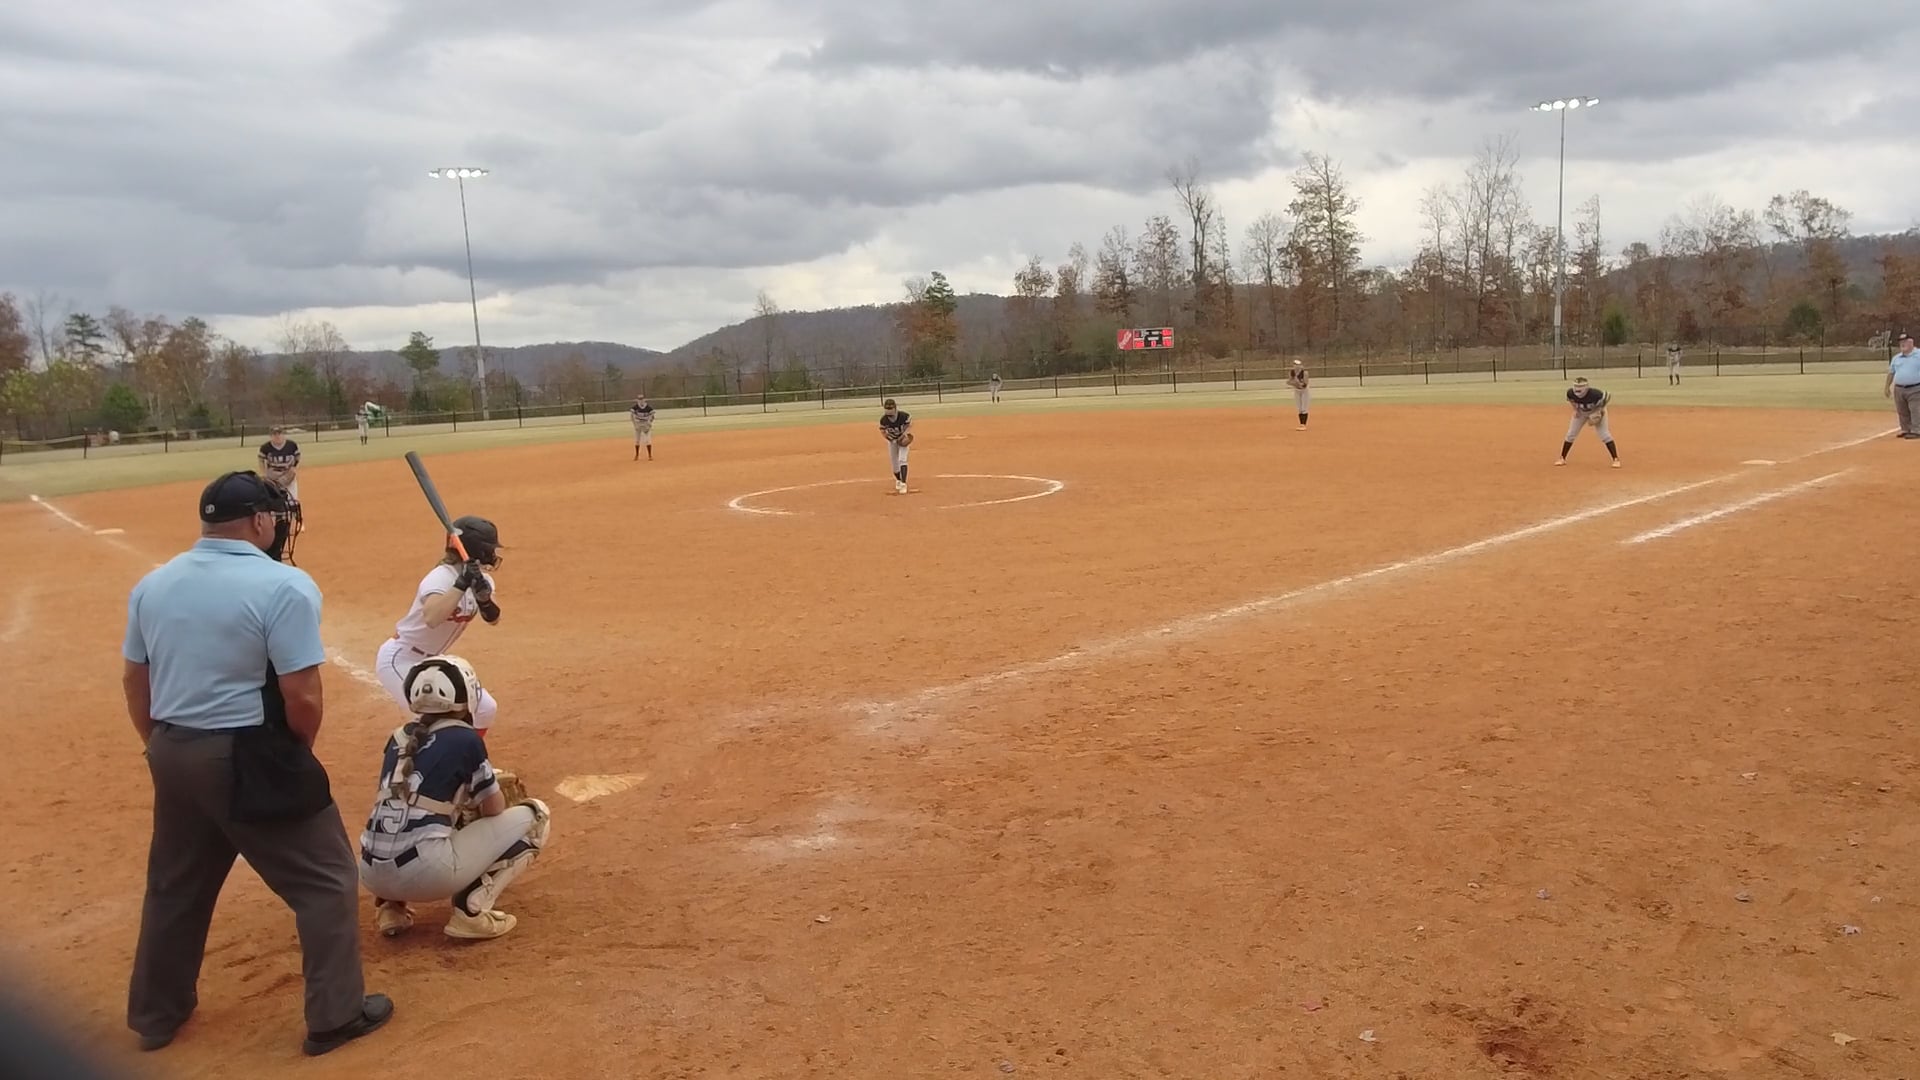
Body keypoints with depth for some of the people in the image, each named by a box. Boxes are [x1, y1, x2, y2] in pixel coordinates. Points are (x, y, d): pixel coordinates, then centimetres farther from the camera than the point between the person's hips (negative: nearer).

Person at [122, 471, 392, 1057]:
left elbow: (134, 681, 12)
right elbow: (302, 697, -20)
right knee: (325, 879, 8)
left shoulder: (152, 585, 3)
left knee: (175, 885, 24)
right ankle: (335, 1014, 13)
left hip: (172, 754, 7)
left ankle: (156, 1014, 39)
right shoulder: (283, 585, -18)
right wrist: (295, 755, -1)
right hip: (250, 759, -7)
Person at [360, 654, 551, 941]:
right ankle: (471, 908, -5)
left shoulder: (399, 738, 16)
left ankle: (391, 906, 18)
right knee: (533, 815, 7)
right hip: (423, 872, -7)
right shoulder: (465, 738, -1)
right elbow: (494, 809, 8)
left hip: (372, 873, 7)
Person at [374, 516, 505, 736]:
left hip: (431, 661, 9)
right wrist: (462, 584, -48)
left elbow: (493, 618, -9)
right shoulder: (441, 577, -27)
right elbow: (431, 619, -46)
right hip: (399, 660, -9)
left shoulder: (480, 578, -2)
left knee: (485, 709, 9)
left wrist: (484, 598, -28)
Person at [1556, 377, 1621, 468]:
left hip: (1596, 411, -3)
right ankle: (1562, 458, 17)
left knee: (1604, 434, -12)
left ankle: (1616, 459, -5)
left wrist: (1600, 410, -25)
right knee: (1571, 434, 4)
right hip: (1581, 412, 4)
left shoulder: (1595, 394, -40)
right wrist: (1575, 409, -14)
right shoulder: (1571, 393, -30)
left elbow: (1608, 396, -21)